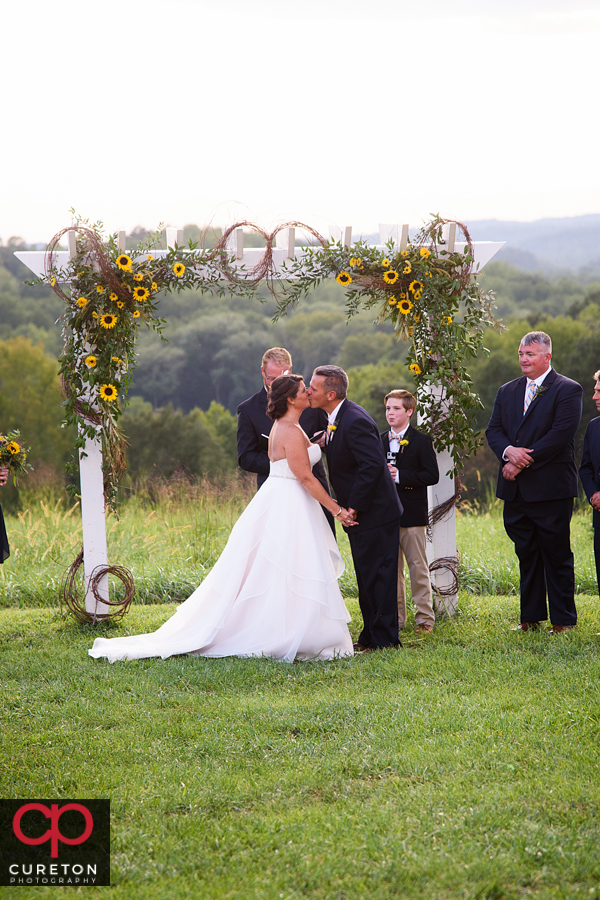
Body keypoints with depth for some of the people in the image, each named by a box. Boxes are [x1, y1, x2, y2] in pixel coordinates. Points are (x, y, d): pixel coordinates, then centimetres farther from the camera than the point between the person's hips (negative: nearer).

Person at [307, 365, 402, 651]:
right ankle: (370, 635, 24)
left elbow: (372, 466, -30)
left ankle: (383, 639, 2)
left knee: (377, 578, -4)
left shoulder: (355, 422, -24)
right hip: (360, 513, 10)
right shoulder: (335, 418, 7)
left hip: (375, 514, -10)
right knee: (366, 577, 16)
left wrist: (354, 507, -23)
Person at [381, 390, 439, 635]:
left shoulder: (421, 441, -2)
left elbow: (432, 475, -10)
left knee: (418, 567, -2)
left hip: (412, 514, -5)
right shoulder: (379, 441, 13)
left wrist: (399, 476, -18)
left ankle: (424, 618, 3)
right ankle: (395, 618, 13)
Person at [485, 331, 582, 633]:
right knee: (526, 554, 11)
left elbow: (561, 434, -14)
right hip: (516, 490, 6)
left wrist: (524, 461, -16)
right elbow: (493, 430, 8)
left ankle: (563, 619, 6)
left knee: (557, 555, -1)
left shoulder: (567, 390, -4)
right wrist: (509, 451, -14)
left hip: (550, 489, -6)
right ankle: (531, 616, 19)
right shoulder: (507, 392, 16)